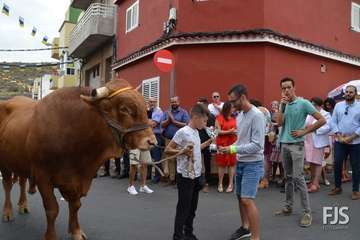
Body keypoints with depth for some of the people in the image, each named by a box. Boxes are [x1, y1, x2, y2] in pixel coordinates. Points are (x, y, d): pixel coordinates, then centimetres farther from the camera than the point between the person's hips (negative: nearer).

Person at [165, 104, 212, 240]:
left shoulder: (196, 132, 9)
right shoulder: (182, 132, -17)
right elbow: (167, 150, -15)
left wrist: (207, 143, 18)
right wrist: (182, 152, -28)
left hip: (195, 175, 9)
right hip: (185, 176, -8)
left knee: (192, 207, 17)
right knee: (183, 208, 1)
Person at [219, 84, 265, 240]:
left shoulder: (257, 115, -18)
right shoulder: (239, 115, 7)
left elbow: (257, 145, -22)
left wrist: (232, 149, -23)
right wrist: (228, 149, -3)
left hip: (253, 164, -8)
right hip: (240, 163, 8)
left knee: (247, 200, -12)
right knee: (240, 197, 17)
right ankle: (245, 228, 35)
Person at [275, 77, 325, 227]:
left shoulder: (303, 103, -7)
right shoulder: (283, 104, 9)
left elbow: (322, 120, -8)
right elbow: (279, 123, -3)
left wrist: (304, 131, -9)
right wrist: (282, 106, -10)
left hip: (296, 144, -6)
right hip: (284, 144, 6)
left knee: (298, 178, -8)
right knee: (288, 177, 13)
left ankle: (307, 212, 0)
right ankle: (288, 207, 23)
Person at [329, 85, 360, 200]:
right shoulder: (338, 105, 5)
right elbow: (333, 122, 3)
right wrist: (339, 136, -8)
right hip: (339, 141, 2)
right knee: (337, 164, 5)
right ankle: (337, 187, 21)